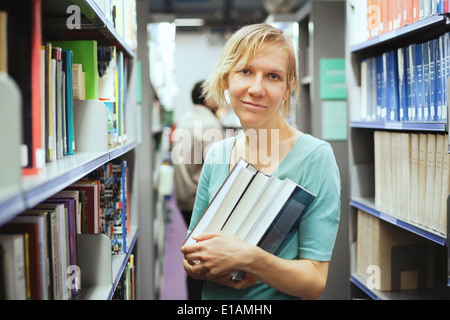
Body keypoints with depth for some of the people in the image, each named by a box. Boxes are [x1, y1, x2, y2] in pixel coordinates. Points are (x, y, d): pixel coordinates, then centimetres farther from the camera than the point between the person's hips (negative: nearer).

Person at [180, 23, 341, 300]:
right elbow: (188, 253, 6)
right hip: (213, 297, 4)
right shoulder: (217, 155, 2)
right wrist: (203, 268, -14)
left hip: (277, 297, -3)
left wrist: (249, 258, -27)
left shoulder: (316, 156, -12)